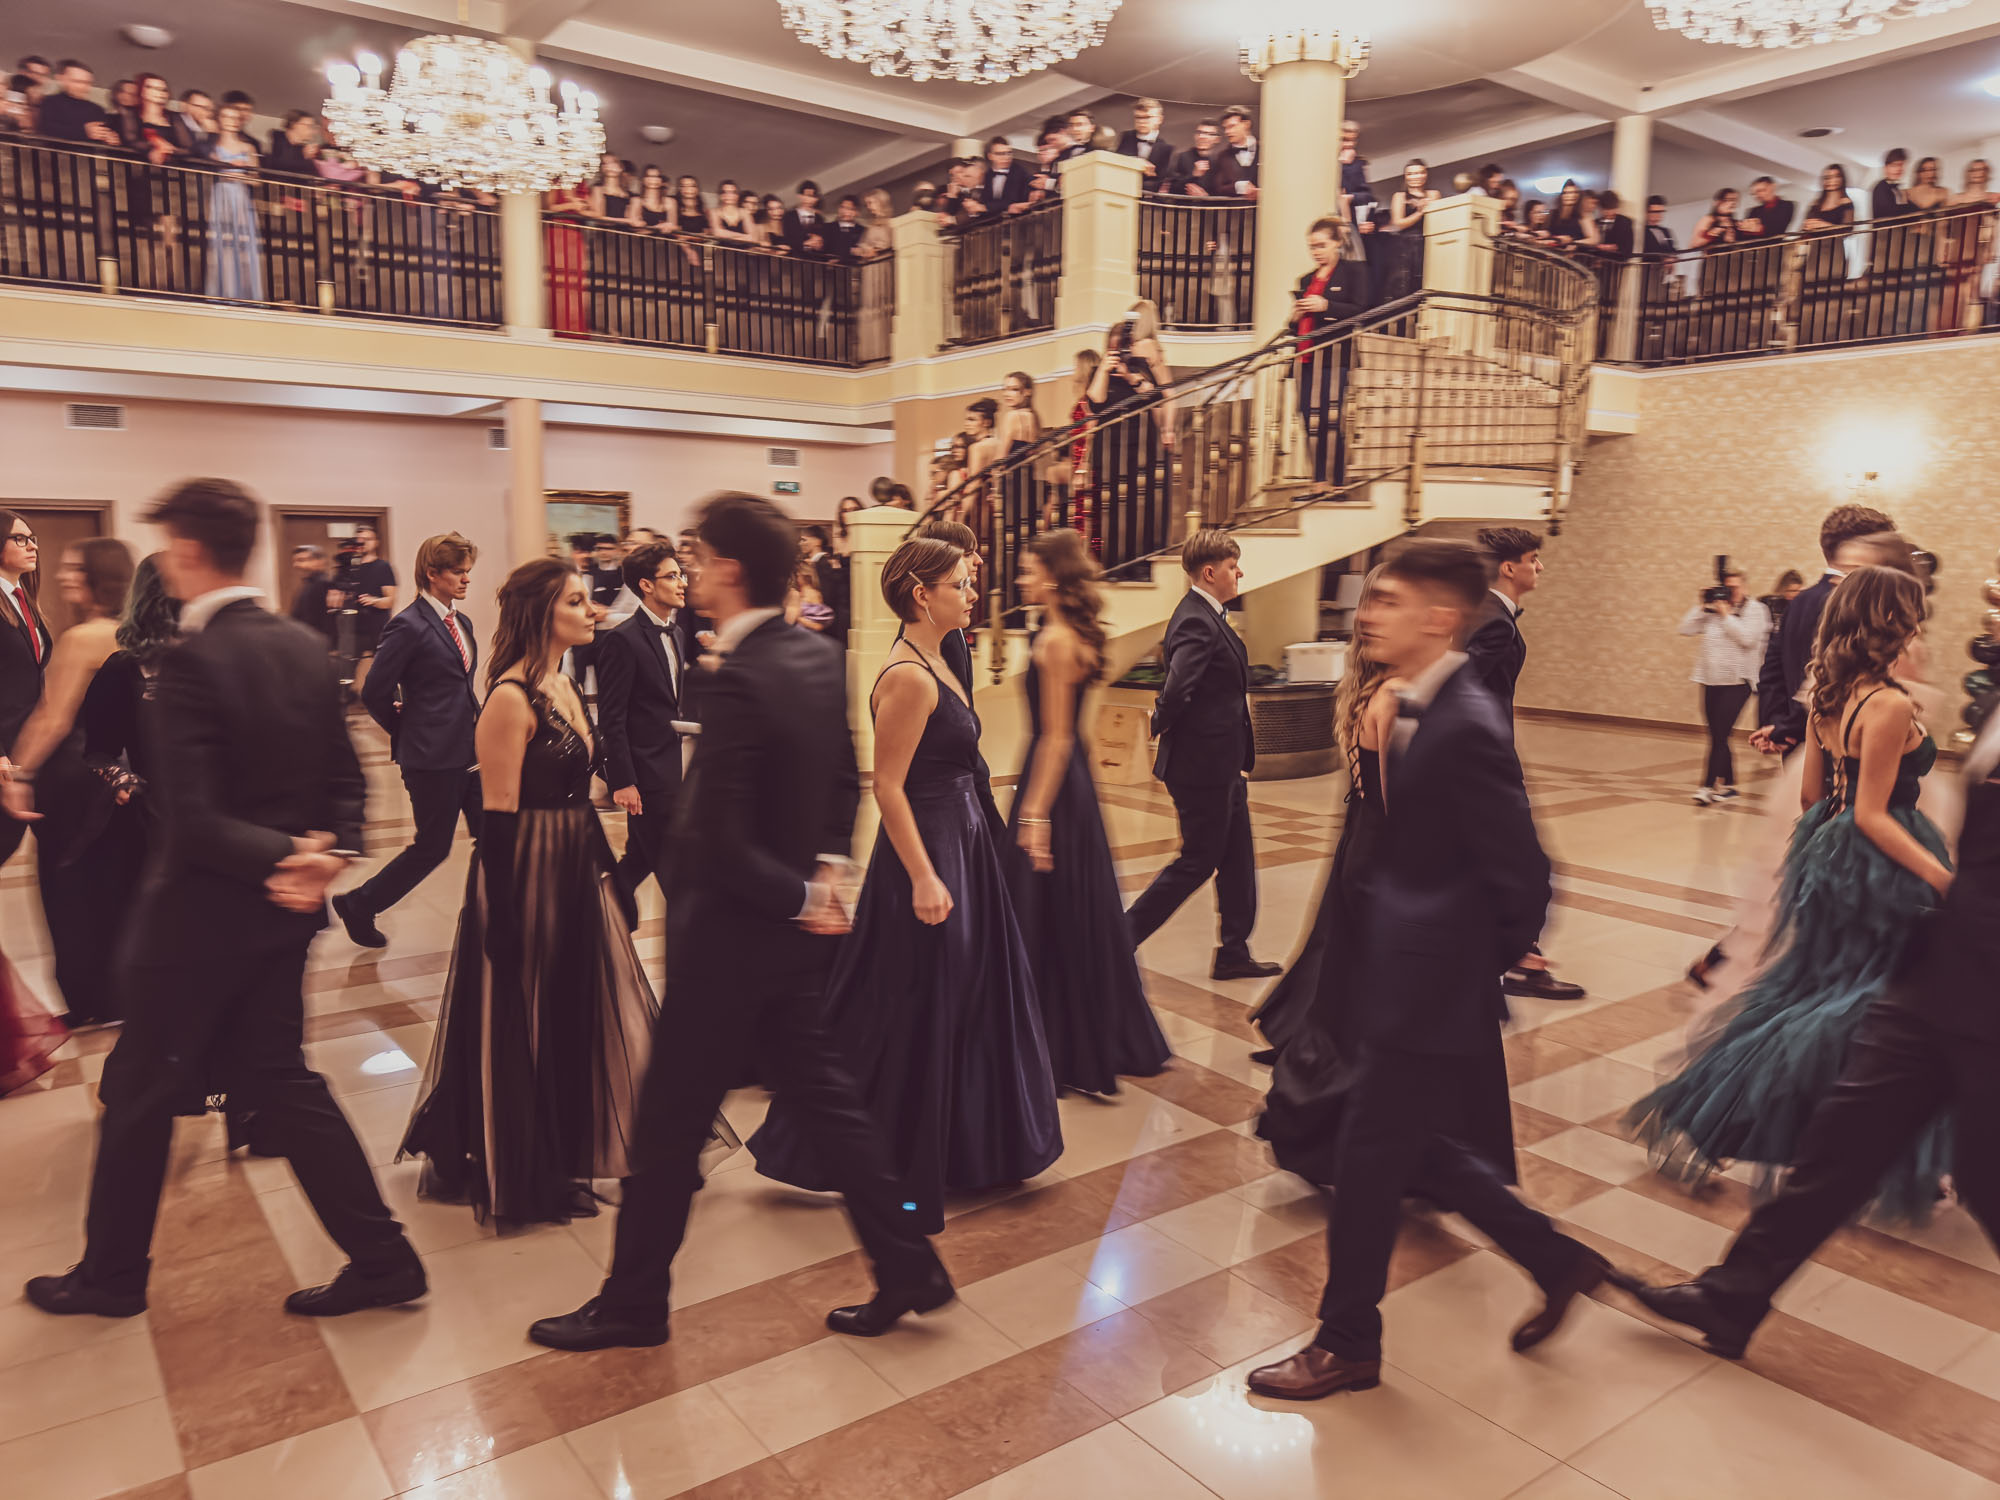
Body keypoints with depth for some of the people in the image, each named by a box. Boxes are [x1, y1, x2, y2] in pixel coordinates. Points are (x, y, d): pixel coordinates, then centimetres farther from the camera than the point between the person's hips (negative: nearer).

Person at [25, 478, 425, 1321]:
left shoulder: (192, 661, -21)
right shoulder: (307, 651, 3)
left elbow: (192, 819, -26)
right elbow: (344, 778, 6)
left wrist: (283, 858, -17)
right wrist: (326, 851, -8)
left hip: (199, 911, -7)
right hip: (280, 911, 7)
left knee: (138, 1092, 14)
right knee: (279, 1079, 16)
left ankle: (111, 1275, 34)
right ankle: (382, 1259, 15)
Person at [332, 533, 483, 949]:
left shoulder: (462, 623, 11)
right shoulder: (409, 626, -15)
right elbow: (374, 693, -14)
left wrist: (478, 734, 9)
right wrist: (408, 734, -1)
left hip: (470, 754, 8)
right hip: (434, 758, -8)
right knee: (432, 848, 3)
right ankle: (358, 905, 23)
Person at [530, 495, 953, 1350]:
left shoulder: (737, 680, -24)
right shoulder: (820, 659, 2)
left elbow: (719, 841, -25)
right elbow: (844, 784, 13)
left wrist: (801, 897, -12)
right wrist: (823, 871, 6)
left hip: (731, 935, -8)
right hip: (794, 933, 8)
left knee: (671, 1123, 9)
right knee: (825, 1100, 18)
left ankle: (633, 1304, 28)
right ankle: (908, 1271, 26)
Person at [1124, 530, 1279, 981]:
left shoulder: (1207, 616, 11)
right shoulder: (1197, 622, -21)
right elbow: (1177, 690, -32)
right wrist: (1162, 725, -14)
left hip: (1221, 765, 10)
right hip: (1203, 765, -10)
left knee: (1237, 859, 16)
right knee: (1198, 862, 1)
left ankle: (1234, 953, 26)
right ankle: (1119, 939, 10)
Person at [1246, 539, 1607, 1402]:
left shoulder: (1464, 729, -24)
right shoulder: (1420, 710, 6)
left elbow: (1524, 882, -22)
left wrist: (1478, 969, -9)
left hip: (1430, 994, -9)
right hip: (1410, 984, 9)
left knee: (1366, 1166, 6)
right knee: (1418, 1151, 23)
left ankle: (1347, 1346, 28)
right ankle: (1558, 1263, 40)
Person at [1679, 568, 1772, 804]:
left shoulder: (1755, 610, -2)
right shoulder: (1711, 609, 8)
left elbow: (1747, 638, -17)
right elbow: (1686, 629, 3)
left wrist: (1726, 615, -14)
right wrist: (1700, 604, -3)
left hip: (1737, 681, -5)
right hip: (1710, 680, 5)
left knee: (1719, 734, -12)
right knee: (1717, 736, 9)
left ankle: (1708, 785, -13)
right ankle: (1728, 784, 19)